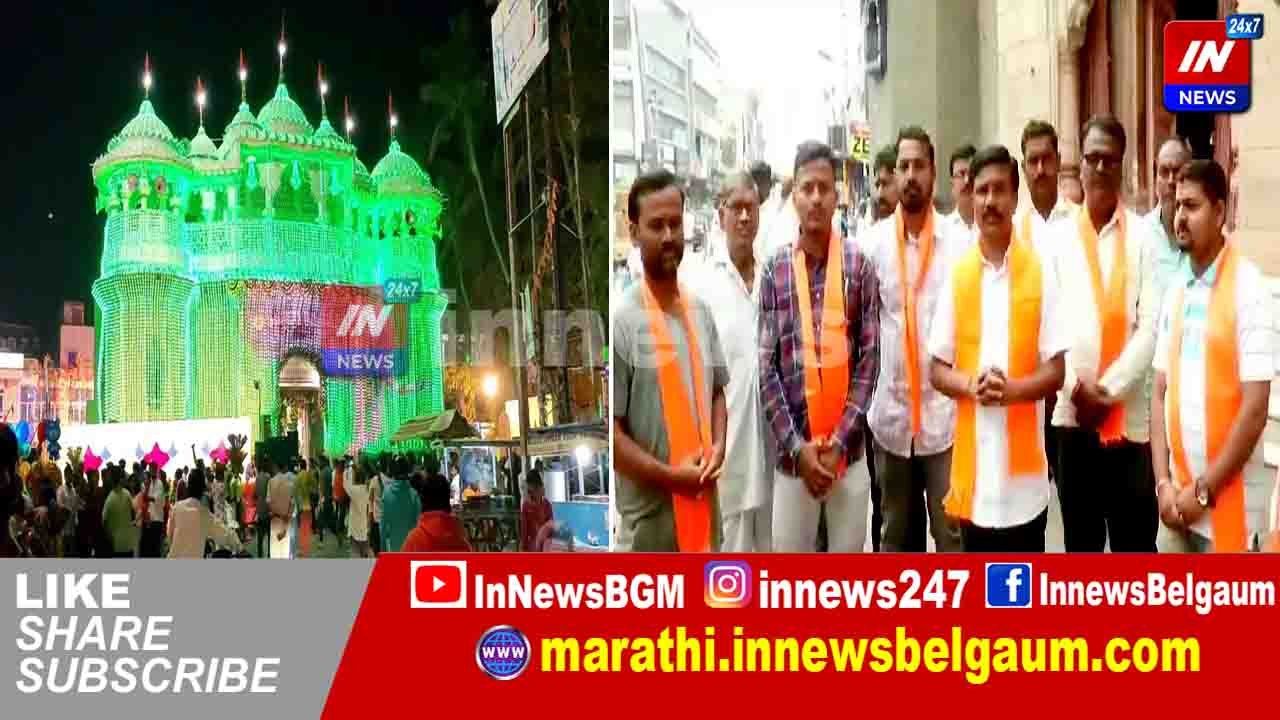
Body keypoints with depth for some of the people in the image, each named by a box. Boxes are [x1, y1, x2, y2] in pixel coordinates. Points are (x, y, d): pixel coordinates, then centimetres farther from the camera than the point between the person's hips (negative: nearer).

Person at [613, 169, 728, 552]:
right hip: (649, 513, -7)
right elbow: (610, 428, -14)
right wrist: (669, 475, -17)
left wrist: (718, 445, -1)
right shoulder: (621, 320, -13)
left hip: (702, 501, 7)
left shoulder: (701, 311, 7)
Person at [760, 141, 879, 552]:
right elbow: (766, 367, 0)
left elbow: (869, 358, -1)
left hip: (850, 450, 0)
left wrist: (839, 441, -9)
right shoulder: (774, 270, 2)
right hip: (792, 452, 0)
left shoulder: (859, 266, 2)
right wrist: (796, 447, -9)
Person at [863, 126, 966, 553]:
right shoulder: (873, 242, 2)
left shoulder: (960, 241, -3)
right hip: (890, 413, 2)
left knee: (952, 533, 4)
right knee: (894, 535, 14)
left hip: (945, 412, -2)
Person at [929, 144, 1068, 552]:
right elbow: (937, 370, 7)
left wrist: (1012, 388, -19)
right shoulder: (957, 275, 4)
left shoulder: (1040, 272, -2)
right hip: (972, 465, 2)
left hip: (1024, 468, -2)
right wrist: (970, 385, -13)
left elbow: (1055, 371, -2)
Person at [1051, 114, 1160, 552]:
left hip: (1130, 418, -2)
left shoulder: (1143, 236, 0)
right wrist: (1076, 389, -8)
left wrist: (1108, 390, -10)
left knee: (1136, 545, 3)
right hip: (1072, 416, 2)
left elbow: (1150, 327, -5)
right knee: (1080, 543, 11)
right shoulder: (1058, 237, 5)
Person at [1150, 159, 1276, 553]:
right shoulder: (1176, 289, 10)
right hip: (1177, 502, 6)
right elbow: (1160, 393, 10)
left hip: (1227, 502, -6)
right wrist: (1164, 484, -1)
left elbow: (1255, 409, -14)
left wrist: (1204, 491, -12)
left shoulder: (1249, 287, -10)